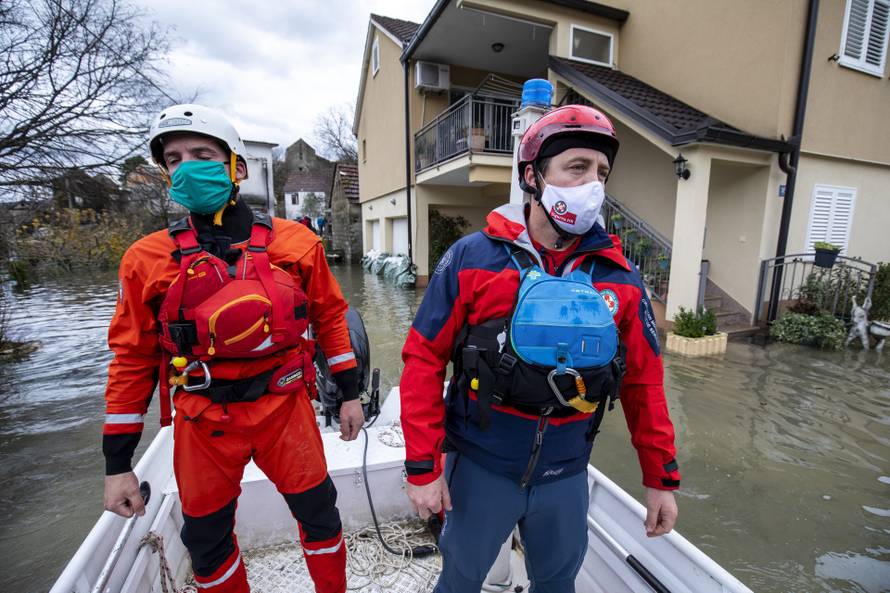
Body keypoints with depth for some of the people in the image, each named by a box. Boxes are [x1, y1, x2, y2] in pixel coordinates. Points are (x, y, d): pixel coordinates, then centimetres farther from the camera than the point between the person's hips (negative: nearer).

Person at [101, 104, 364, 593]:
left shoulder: (295, 242, -6)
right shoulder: (148, 258, -3)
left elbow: (330, 317, 1)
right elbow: (133, 358, 2)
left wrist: (349, 393, 4)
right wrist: (117, 462, 5)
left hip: (284, 407, -1)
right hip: (203, 421, 2)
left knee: (319, 512, 14)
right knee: (206, 537, 20)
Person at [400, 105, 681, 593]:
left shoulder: (620, 277, -5)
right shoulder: (471, 259, -14)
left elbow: (643, 382, 3)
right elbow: (424, 360, -11)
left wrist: (660, 477, 7)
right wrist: (423, 466, -10)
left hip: (565, 474, 3)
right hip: (480, 466, -2)